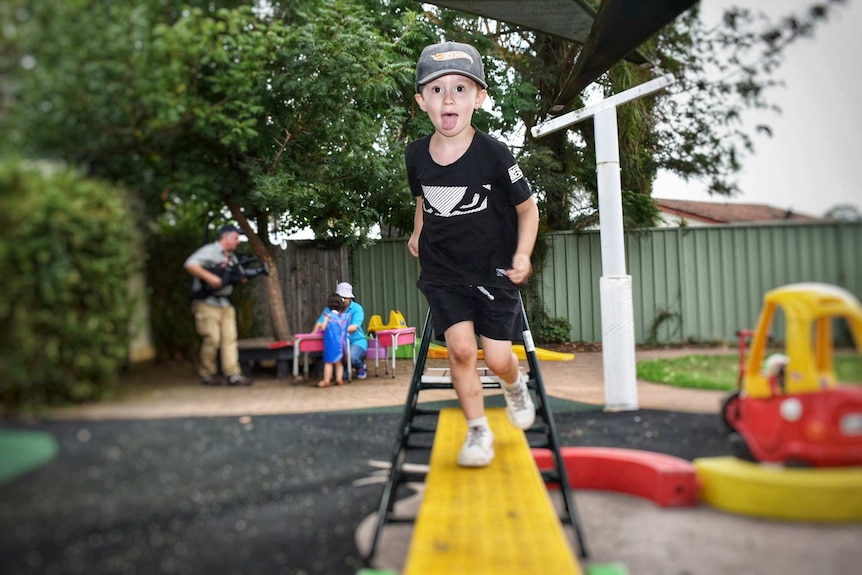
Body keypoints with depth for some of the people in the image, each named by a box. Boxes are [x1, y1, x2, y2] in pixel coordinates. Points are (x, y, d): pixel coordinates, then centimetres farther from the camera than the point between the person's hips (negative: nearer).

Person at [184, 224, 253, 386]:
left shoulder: (232, 257, 18)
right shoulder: (209, 251, -7)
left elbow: (240, 277, 23)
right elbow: (190, 265, -20)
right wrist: (209, 277, -27)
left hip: (225, 304, 8)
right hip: (207, 303, -7)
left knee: (230, 338, -1)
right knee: (212, 339, -8)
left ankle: (234, 375, -2)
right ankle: (206, 374, 7)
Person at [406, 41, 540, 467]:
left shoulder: (494, 154, -16)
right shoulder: (416, 155, -5)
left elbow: (527, 208, -6)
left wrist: (522, 254, -15)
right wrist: (418, 234, 8)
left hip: (494, 272, -2)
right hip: (442, 273, 2)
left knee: (497, 358, -1)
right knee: (460, 348, -11)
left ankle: (515, 385, 37)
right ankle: (478, 431, 9)